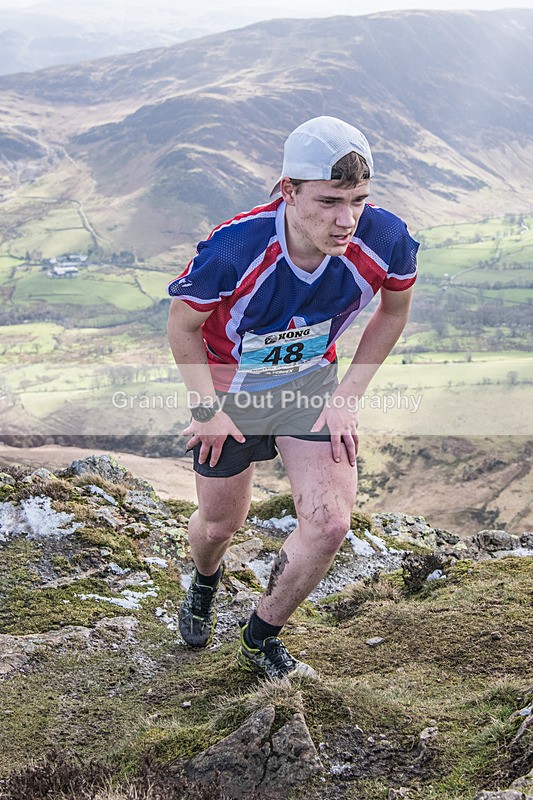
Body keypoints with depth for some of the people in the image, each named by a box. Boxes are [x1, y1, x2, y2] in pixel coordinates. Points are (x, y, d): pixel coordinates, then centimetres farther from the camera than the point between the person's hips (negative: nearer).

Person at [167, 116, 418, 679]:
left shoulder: (385, 241, -28)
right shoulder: (232, 251, -36)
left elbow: (393, 311, -4)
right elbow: (183, 325, -15)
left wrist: (348, 395, -5)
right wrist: (208, 410, -11)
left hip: (312, 384, 2)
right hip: (229, 389, -2)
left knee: (330, 524, -11)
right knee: (220, 524, 16)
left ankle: (260, 640, 17)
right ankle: (204, 583, 56)